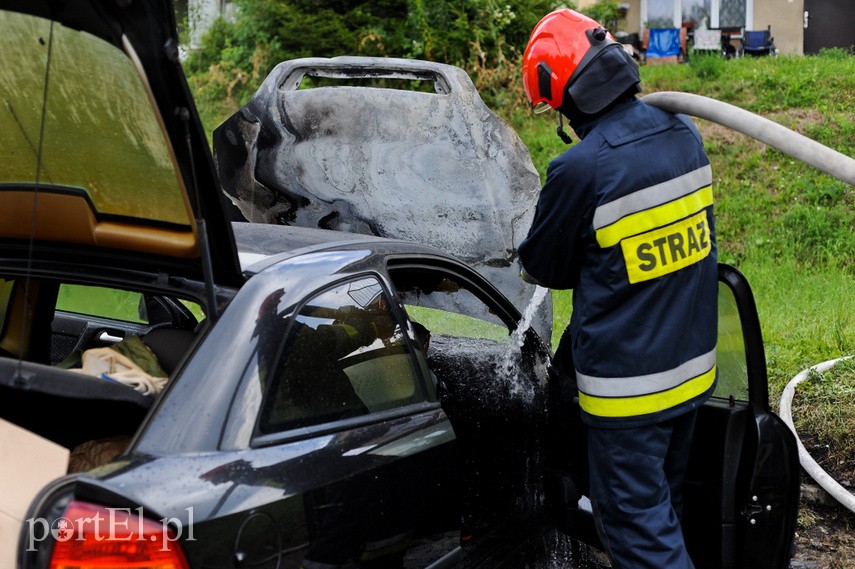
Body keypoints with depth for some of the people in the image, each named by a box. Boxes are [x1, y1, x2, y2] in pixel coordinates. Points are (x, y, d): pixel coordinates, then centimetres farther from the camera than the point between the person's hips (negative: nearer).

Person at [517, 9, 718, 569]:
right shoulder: (684, 135, -1)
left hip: (629, 386, -7)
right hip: (694, 368, 8)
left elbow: (545, 266, -7)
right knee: (664, 507, 23)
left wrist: (534, 261, 17)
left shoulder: (580, 169, -24)